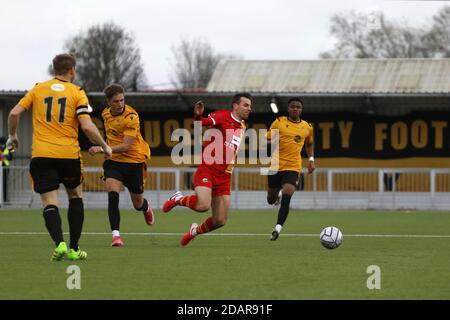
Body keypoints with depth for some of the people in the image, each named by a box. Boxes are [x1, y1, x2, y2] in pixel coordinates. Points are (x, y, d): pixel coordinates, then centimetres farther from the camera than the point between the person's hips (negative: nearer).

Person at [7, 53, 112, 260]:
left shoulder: (37, 89, 9)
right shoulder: (77, 93, 2)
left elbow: (15, 113, 1)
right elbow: (87, 127, -8)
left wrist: (12, 136, 18)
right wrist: (104, 146, 6)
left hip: (41, 155, 1)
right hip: (69, 154, 0)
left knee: (50, 203, -1)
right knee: (75, 197, 21)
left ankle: (60, 243, -25)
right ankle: (74, 249, 16)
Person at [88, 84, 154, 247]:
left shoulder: (131, 116, -20)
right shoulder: (106, 113, 1)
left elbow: (126, 146, -26)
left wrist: (102, 149, -33)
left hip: (134, 161, -3)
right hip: (113, 161, 3)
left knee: (138, 204, 11)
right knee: (112, 195, -22)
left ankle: (146, 206, 50)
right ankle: (116, 235, -24)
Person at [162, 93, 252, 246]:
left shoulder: (242, 127, 17)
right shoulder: (223, 116, -6)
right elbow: (202, 122, -23)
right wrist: (197, 116, -42)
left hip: (224, 176, 7)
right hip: (207, 169, -7)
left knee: (220, 221, 1)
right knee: (203, 205, -28)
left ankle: (195, 230, 31)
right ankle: (178, 199, 3)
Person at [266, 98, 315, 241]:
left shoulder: (307, 127, 7)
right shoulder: (279, 122, -1)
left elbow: (309, 144, 25)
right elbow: (267, 140, 1)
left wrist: (311, 159, 12)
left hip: (293, 167, 0)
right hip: (276, 165, 0)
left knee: (286, 198, -20)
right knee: (271, 200, 12)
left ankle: (277, 229, -18)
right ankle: (278, 195, 50)